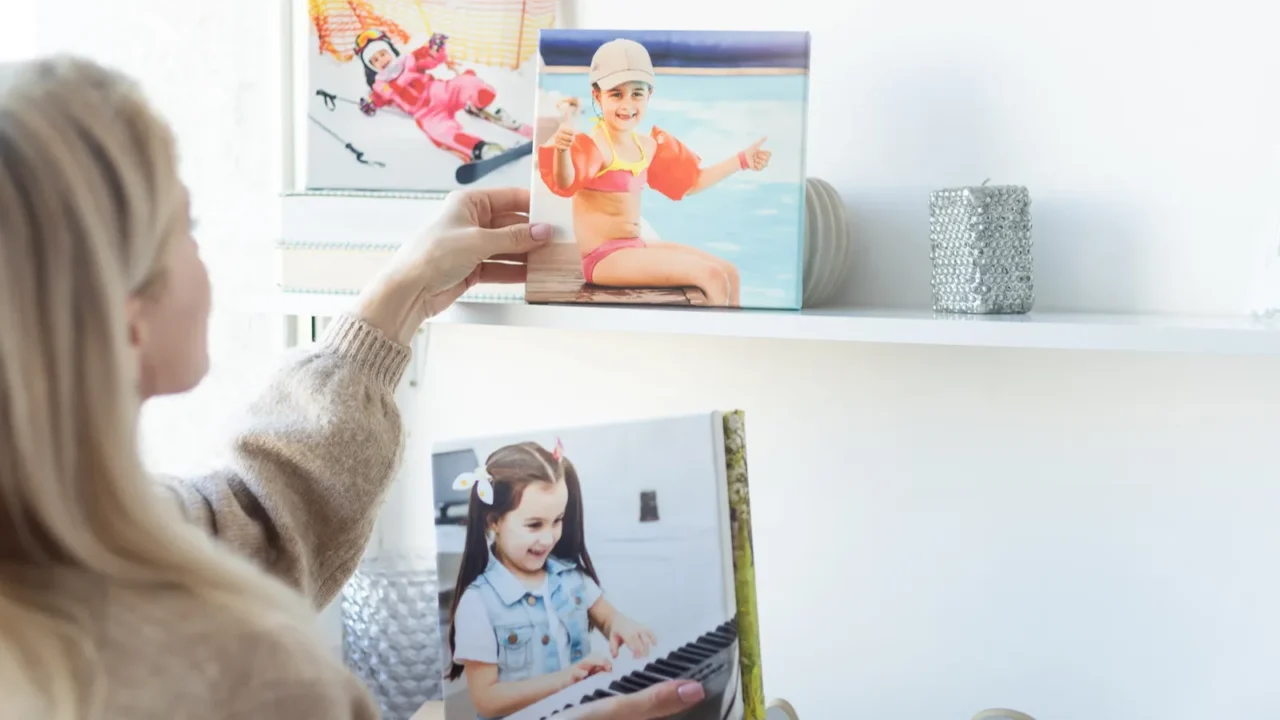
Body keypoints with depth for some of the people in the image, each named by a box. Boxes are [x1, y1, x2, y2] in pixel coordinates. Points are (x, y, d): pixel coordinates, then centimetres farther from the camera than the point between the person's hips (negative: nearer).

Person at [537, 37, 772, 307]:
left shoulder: (649, 146, 9)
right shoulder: (593, 145, -17)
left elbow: (690, 182, 23)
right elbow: (566, 184, -37)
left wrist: (742, 161, 24)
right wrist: (561, 149, -58)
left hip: (636, 247, 9)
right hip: (604, 257, -9)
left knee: (728, 272, 12)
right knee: (711, 276, -17)